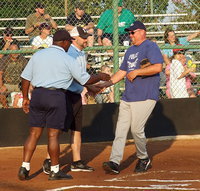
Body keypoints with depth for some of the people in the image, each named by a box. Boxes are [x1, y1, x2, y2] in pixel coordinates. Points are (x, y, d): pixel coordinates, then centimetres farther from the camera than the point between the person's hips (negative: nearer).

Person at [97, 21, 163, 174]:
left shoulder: (150, 47, -7)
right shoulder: (130, 51, 21)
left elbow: (158, 67, -21)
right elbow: (122, 72, 25)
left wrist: (136, 72, -17)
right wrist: (105, 84, 16)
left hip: (145, 97, -8)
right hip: (128, 97, 9)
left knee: (137, 129, -9)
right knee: (120, 130, -1)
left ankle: (144, 159, 12)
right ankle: (114, 162, -6)